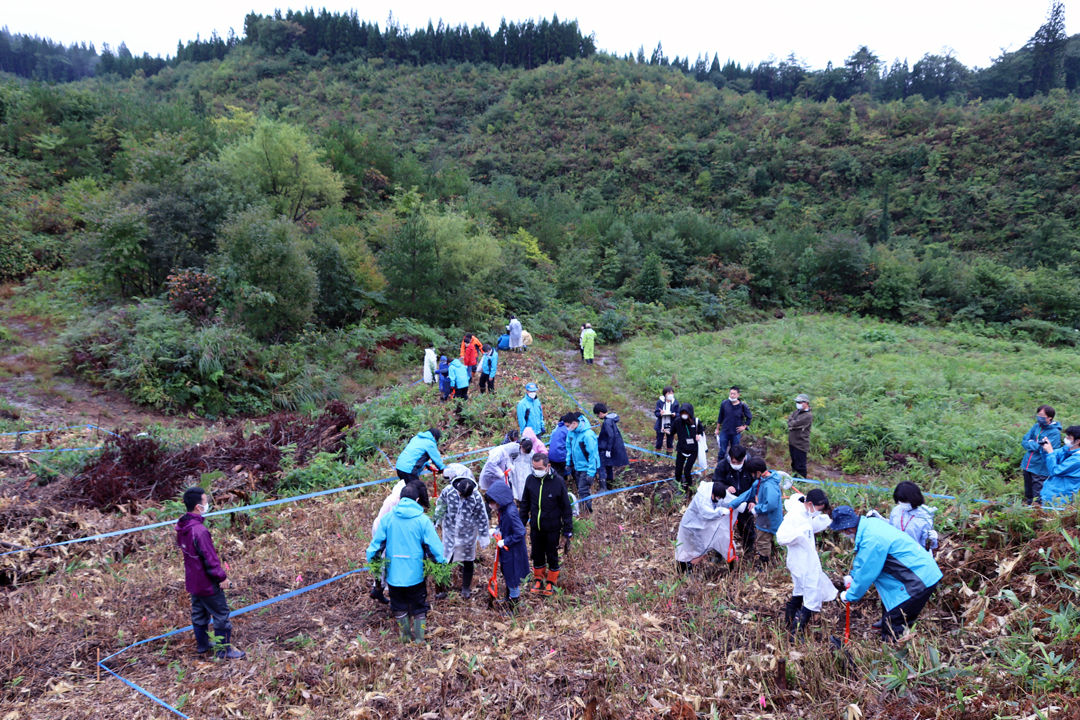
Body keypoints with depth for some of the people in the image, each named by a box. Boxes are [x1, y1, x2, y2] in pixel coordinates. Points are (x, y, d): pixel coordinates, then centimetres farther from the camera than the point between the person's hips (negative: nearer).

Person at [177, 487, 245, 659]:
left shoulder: (181, 526, -2)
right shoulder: (199, 531, -31)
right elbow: (210, 558, -25)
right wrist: (222, 577, -13)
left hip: (193, 580, 9)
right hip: (207, 583, -9)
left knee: (199, 613, 23)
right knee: (221, 615, 6)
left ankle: (202, 646, 38)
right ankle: (225, 650, 18)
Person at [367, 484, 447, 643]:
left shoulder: (388, 518, -6)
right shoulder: (422, 519, -11)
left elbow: (377, 541, -2)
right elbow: (434, 544, -11)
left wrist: (370, 559, 9)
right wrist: (442, 562, -2)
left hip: (393, 571, 2)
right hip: (415, 572, -2)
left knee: (399, 605, 20)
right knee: (419, 606, 15)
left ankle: (406, 635, 31)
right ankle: (419, 638, 20)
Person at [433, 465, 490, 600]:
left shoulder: (476, 497, -24)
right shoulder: (448, 490, -21)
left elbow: (482, 518, -11)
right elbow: (440, 506, -1)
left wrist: (483, 536, -4)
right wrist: (437, 521, 8)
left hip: (468, 534, -1)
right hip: (450, 531, 1)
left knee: (468, 561, 14)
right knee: (445, 559, 7)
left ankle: (466, 588, 34)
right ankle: (442, 588, 24)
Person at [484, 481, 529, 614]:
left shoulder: (511, 513, -33)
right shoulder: (503, 509, -4)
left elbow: (520, 533, -32)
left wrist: (505, 541, -23)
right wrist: (497, 531, -1)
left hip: (512, 552, -9)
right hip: (506, 549, 9)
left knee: (512, 578, 9)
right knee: (507, 574, 25)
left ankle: (513, 604, 28)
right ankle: (510, 598, 45)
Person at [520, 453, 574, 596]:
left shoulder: (558, 481, -18)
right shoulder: (530, 480, -9)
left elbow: (566, 507, -9)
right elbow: (525, 503, 5)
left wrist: (568, 530, -8)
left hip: (552, 529, -3)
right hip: (535, 527, 3)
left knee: (552, 557, 14)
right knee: (537, 557, 17)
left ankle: (551, 583, 33)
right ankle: (538, 580, 38)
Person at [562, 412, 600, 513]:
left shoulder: (588, 435, -25)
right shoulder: (571, 432, -2)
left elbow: (592, 454, -22)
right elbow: (569, 448, 12)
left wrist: (591, 472, -20)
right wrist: (568, 463, 11)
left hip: (586, 468, -8)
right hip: (576, 466, 8)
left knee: (583, 492, -10)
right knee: (580, 490, 17)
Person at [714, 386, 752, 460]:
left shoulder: (742, 406, -11)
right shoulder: (724, 404, -8)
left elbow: (750, 417, 6)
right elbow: (720, 418, 5)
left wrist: (744, 426, -2)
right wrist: (717, 429, 10)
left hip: (736, 434, 0)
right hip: (724, 432, 0)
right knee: (722, 451, 6)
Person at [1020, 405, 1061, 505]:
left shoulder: (1055, 432, -13)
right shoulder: (1036, 426, 6)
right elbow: (1024, 442, 6)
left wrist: (1031, 443, -6)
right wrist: (1035, 445, -11)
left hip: (1040, 469, -6)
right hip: (1027, 465, 6)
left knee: (1037, 497, 1)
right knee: (1028, 494, 20)